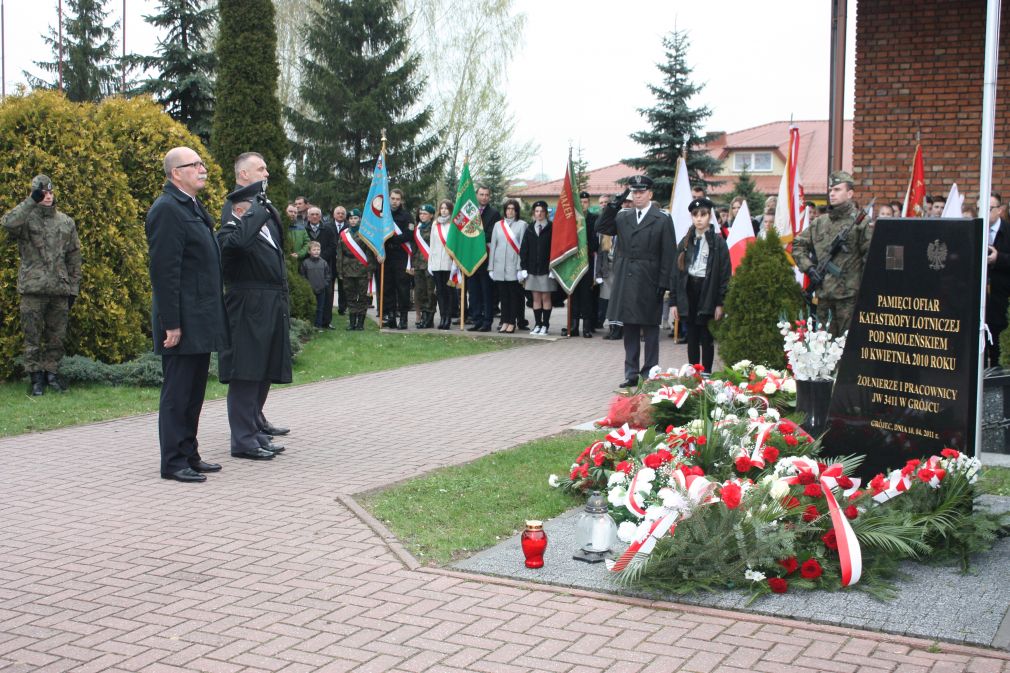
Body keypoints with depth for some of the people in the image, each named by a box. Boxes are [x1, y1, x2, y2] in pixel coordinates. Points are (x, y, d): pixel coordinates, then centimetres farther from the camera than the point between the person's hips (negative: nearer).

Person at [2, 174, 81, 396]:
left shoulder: (66, 222, 11)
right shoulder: (26, 218, 0)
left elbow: (74, 256, 14)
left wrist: (73, 287, 10)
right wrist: (32, 201, -24)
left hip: (60, 290, 3)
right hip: (33, 289, -3)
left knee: (56, 337, 9)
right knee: (32, 337, 1)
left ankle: (51, 373, 21)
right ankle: (36, 377, 9)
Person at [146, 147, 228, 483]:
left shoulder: (193, 207, 16)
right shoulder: (167, 209, -14)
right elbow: (164, 271, -19)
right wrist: (171, 324, -21)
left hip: (200, 321, 9)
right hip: (183, 323, -9)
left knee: (194, 392, 14)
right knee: (177, 393, -1)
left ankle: (189, 455, 23)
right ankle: (173, 462, 6)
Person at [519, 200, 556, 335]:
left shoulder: (551, 228, -2)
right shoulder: (530, 228, 9)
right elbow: (523, 249, 9)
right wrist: (523, 267, 2)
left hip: (546, 268, -4)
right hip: (532, 268, 4)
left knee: (546, 297, 1)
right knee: (536, 298, 6)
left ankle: (545, 325, 7)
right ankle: (538, 324, 11)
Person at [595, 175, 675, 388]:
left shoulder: (663, 220, -3)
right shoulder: (623, 217, 10)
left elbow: (667, 255, -5)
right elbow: (600, 228, 6)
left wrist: (663, 283, -11)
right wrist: (612, 207, -6)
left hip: (648, 282, -4)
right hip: (626, 281, 4)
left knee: (650, 329, 4)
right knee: (629, 329, 10)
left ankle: (649, 373, 10)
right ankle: (631, 373, 17)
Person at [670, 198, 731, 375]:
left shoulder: (718, 242, -1)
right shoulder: (685, 243, 9)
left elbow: (725, 273, -5)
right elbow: (676, 272, 9)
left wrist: (720, 303, -11)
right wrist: (673, 301, 2)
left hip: (708, 293, -3)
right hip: (688, 292, 3)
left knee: (706, 339, 0)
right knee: (692, 339, 8)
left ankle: (706, 374, 7)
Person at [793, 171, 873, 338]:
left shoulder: (859, 222, -5)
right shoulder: (819, 222, 12)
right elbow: (798, 245, 20)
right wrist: (808, 267, 6)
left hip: (848, 294, -5)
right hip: (823, 293, 5)